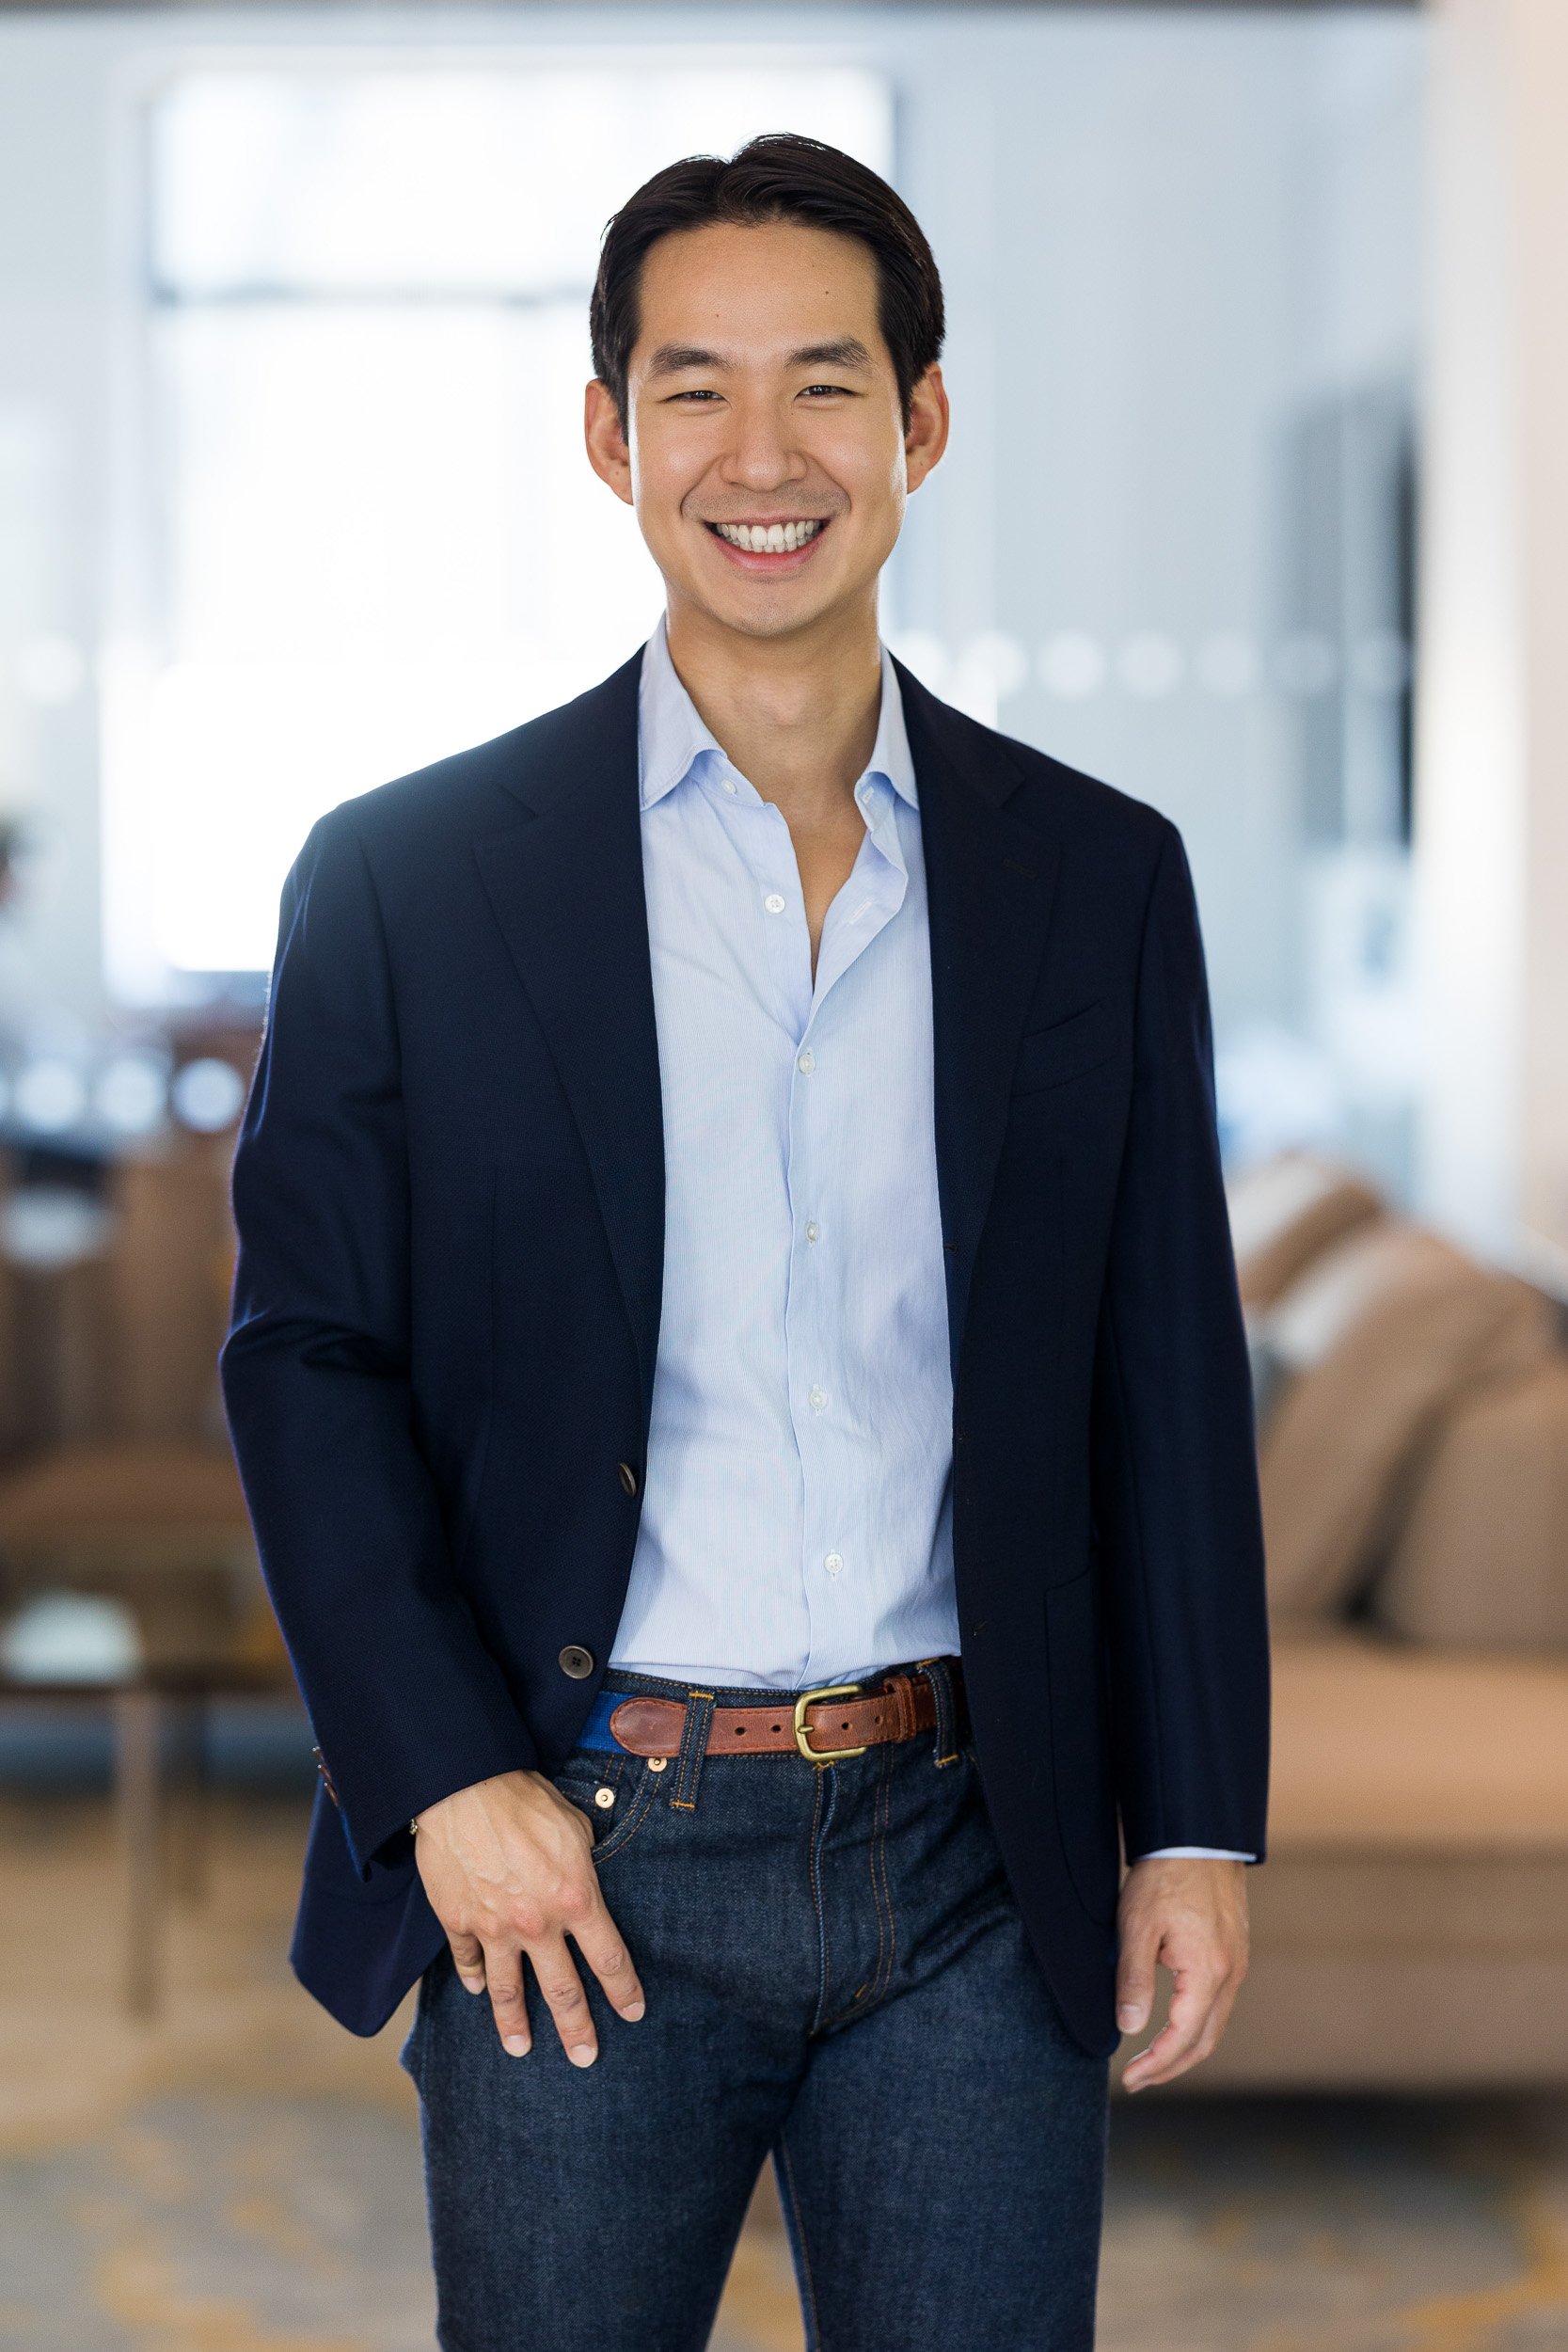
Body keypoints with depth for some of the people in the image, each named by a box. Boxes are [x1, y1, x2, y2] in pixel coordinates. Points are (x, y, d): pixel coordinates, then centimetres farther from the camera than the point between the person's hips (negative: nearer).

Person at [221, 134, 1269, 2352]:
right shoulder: (406, 879, 0)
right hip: (574, 1870, -1)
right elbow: (308, 1357, 0)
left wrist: (1196, 1828, 4)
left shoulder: (1099, 878, 5)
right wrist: (446, 1778, -9)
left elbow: (1169, 1381, 7)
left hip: (978, 1872, 2)